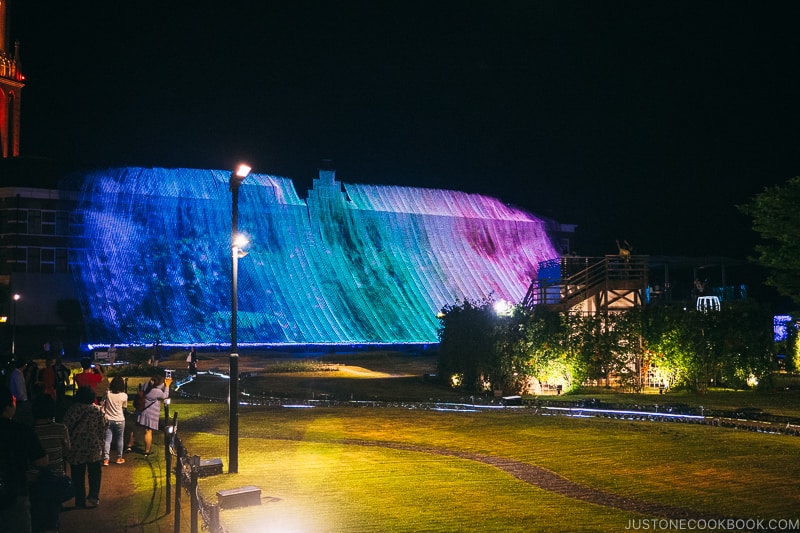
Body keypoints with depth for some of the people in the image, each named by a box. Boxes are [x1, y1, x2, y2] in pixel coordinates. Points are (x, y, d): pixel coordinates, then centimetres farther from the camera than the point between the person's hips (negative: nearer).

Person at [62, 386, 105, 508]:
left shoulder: (73, 410, -10)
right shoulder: (98, 410, -3)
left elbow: (66, 427, -10)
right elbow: (103, 428, 1)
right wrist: (100, 442, 12)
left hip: (76, 449, -2)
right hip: (94, 448, 2)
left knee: (78, 476, 8)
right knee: (94, 473, 13)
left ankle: (80, 500, 11)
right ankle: (93, 498, 11)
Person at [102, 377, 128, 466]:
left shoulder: (107, 393, -7)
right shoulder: (124, 396, -9)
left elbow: (102, 405, -2)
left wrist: (103, 414, 9)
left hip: (108, 420, 1)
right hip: (119, 420, -1)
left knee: (107, 440, 3)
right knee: (120, 439, 14)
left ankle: (105, 459, -4)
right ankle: (119, 458, 22)